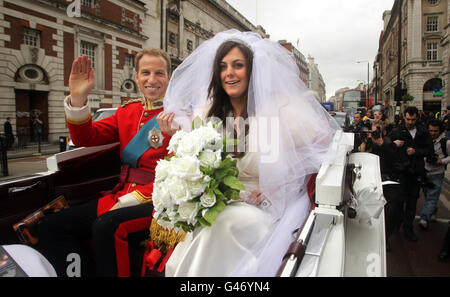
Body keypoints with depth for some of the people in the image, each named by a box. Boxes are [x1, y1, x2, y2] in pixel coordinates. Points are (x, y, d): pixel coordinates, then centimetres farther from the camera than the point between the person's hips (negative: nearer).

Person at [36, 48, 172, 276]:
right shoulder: (127, 111, 15)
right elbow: (85, 138, 9)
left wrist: (128, 201, -17)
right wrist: (77, 99, -7)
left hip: (155, 201, -6)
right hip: (120, 196, 7)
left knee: (107, 226, -33)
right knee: (50, 227, -5)